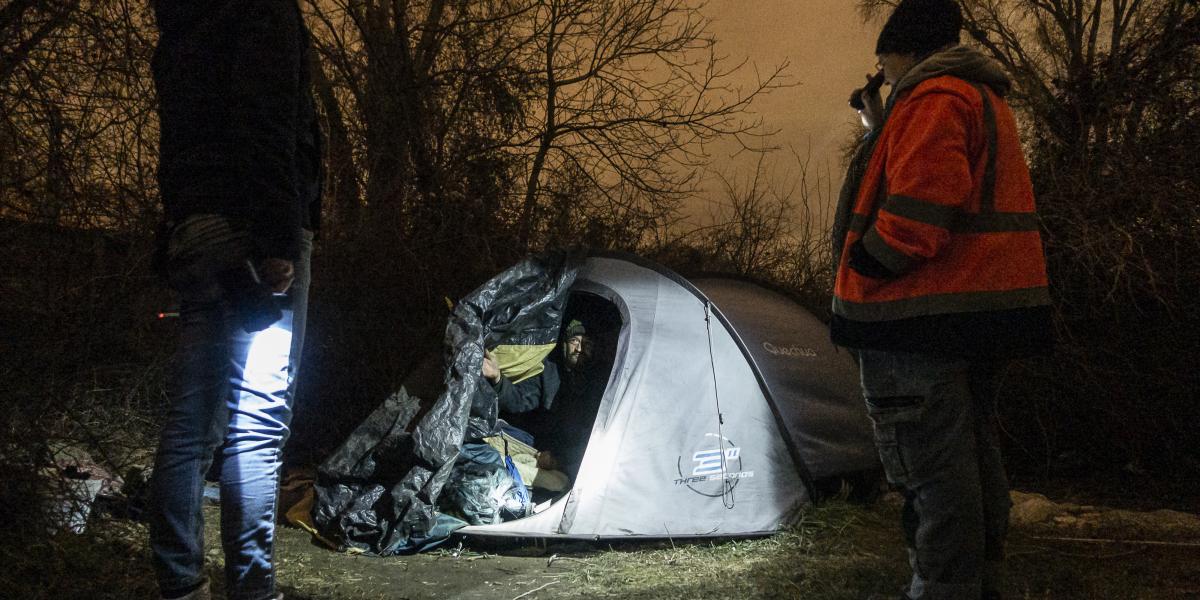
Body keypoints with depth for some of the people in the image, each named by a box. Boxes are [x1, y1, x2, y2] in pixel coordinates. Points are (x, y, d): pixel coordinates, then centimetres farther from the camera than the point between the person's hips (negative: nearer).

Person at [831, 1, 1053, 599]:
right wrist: (881, 130, 22)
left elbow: (921, 200, -22)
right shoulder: (985, 96, 22)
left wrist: (865, 270, -14)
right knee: (973, 455, 16)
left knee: (930, 468, -8)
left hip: (918, 318, -11)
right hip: (983, 305, 11)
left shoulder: (930, 96, -11)